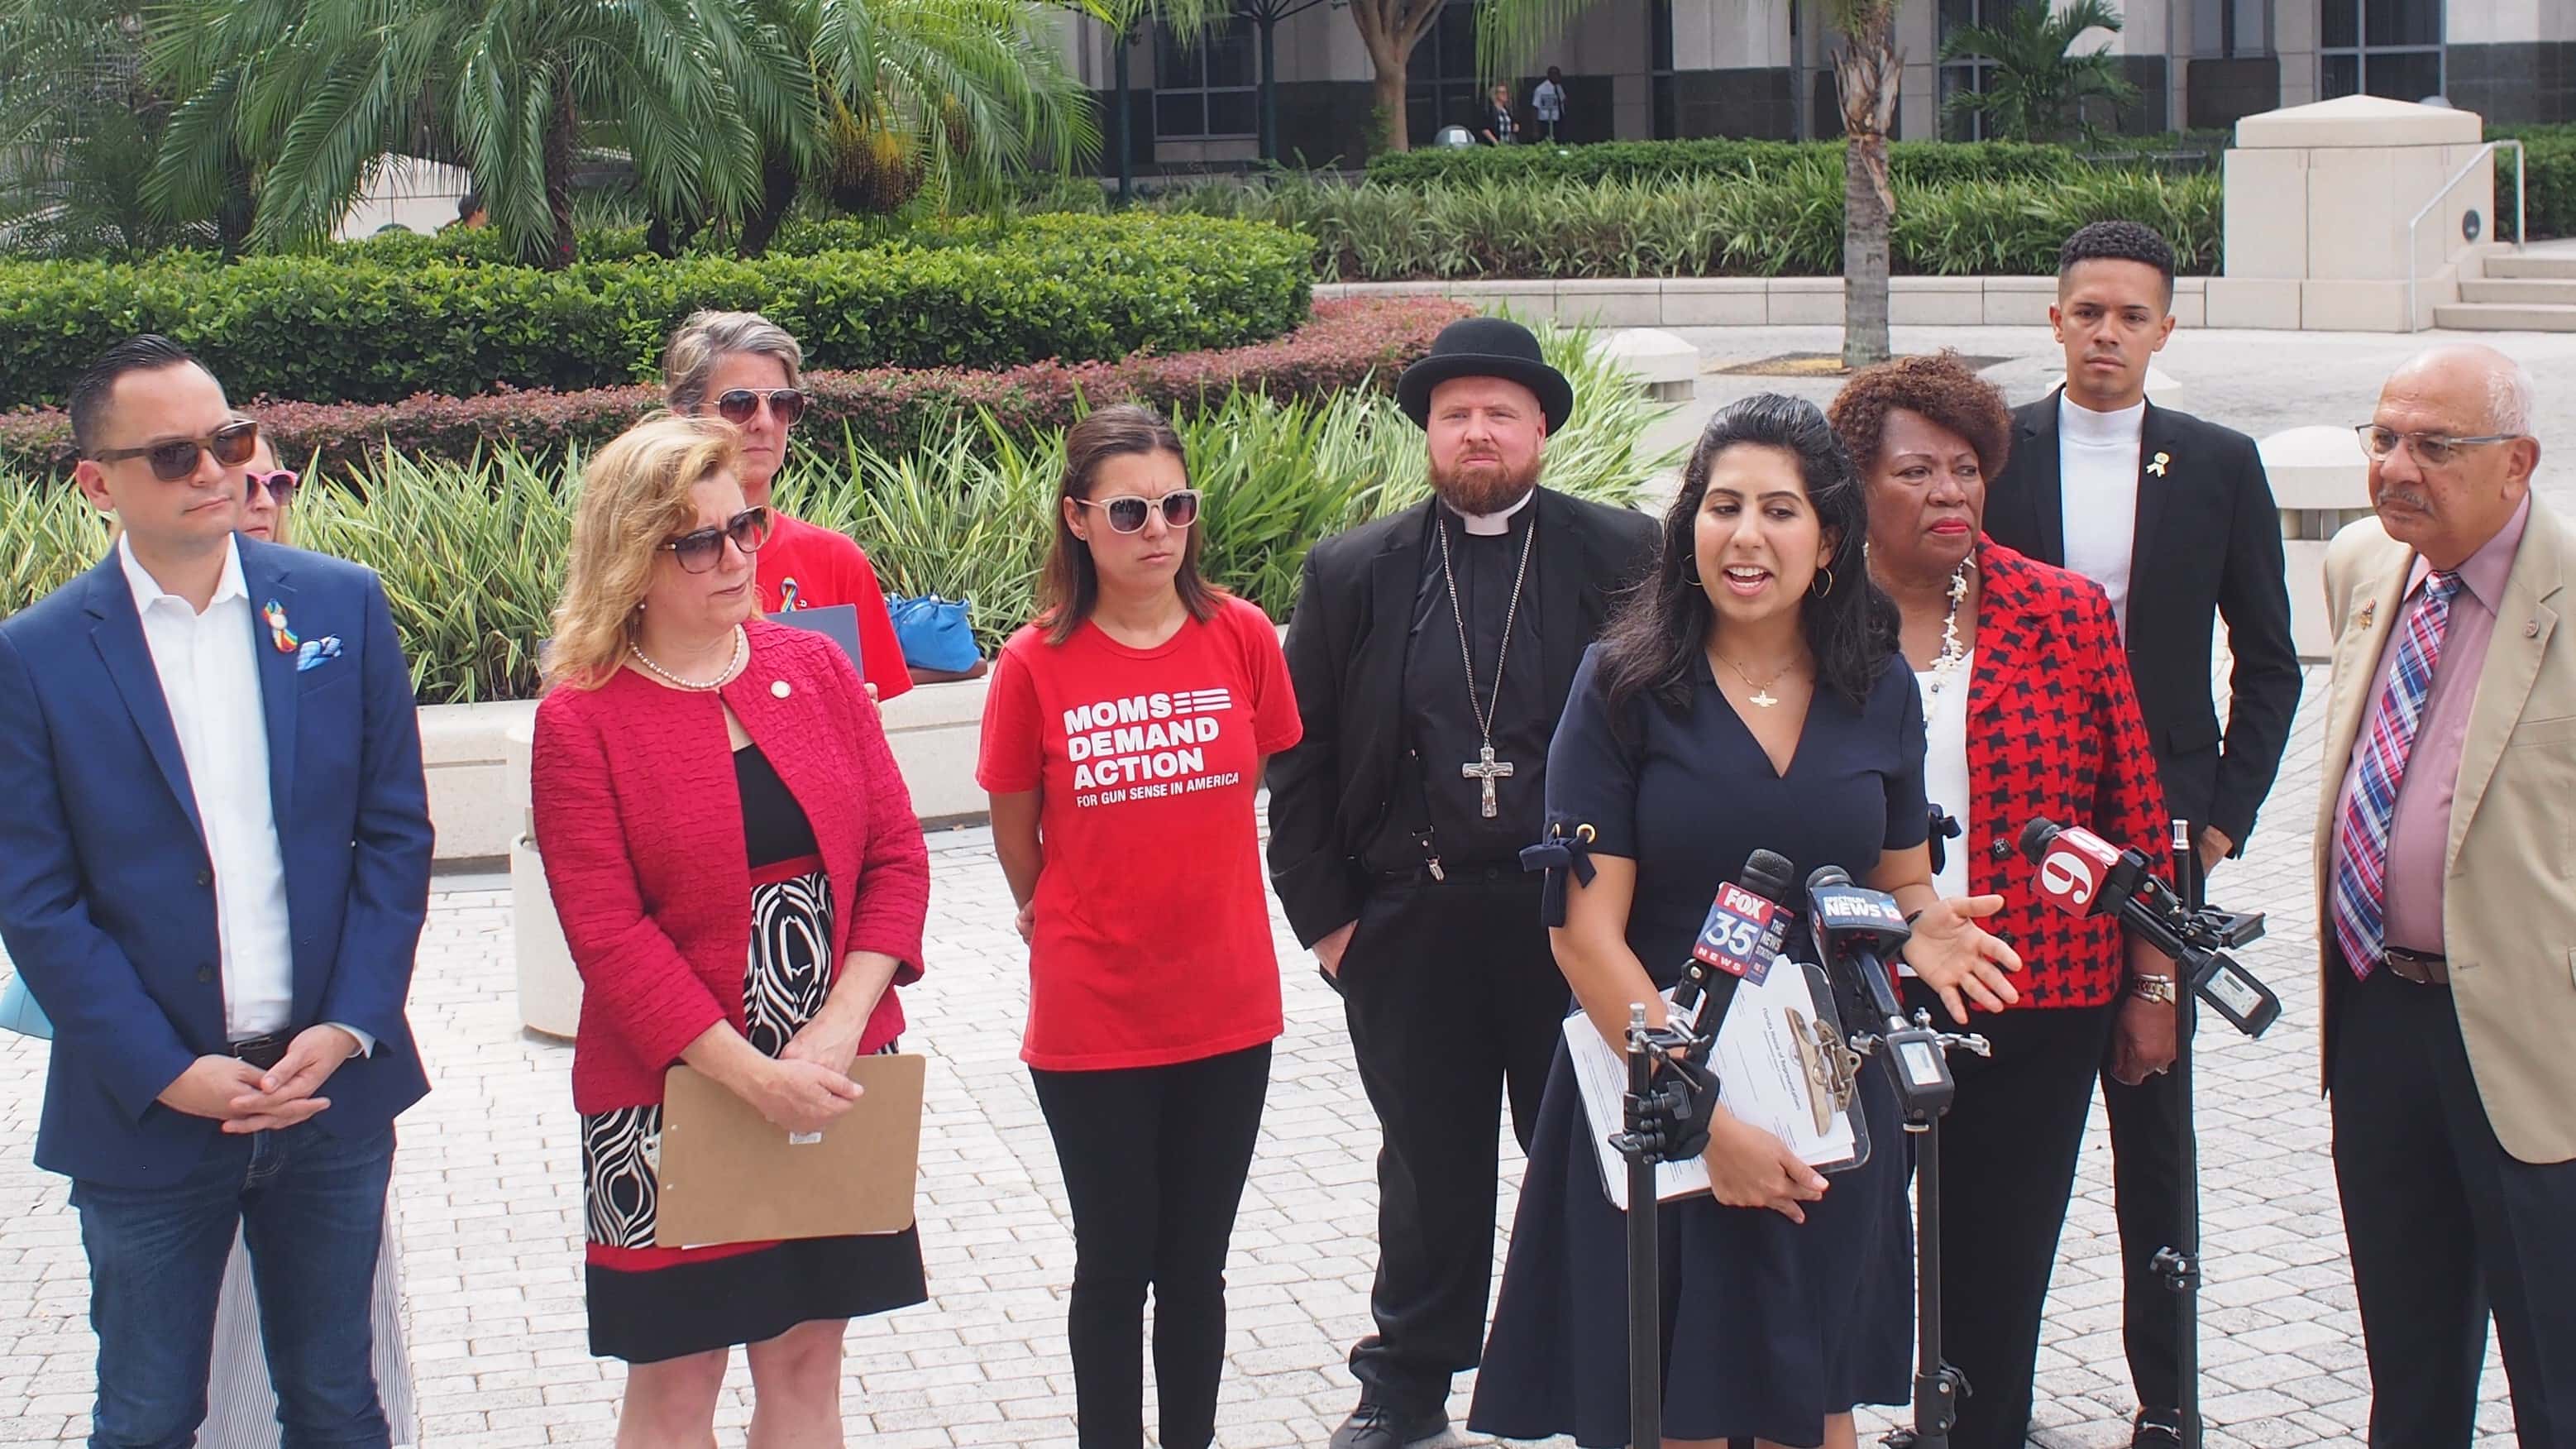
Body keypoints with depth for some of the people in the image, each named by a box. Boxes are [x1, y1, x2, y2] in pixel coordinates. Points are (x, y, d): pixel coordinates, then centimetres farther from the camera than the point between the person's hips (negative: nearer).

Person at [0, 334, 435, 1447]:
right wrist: (167, 1072, -12)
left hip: (333, 1087, 2)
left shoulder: (341, 605, 1)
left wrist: (348, 1028, -8)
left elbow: (396, 832, 2)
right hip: (146, 1108, -2)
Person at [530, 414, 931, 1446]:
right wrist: (754, 1078, -20)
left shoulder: (816, 668, 4)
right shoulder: (581, 719, -9)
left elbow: (896, 855, 2)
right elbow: (610, 937, -14)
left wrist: (840, 1029, -11)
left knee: (807, 1356, 13)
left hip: (835, 1081, 4)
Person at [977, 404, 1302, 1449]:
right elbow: (1017, 836, 4)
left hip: (1225, 1003, 2)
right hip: (1091, 1017, -2)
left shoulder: (1242, 638, -5)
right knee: (1115, 1265, 9)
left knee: (1195, 1264, 13)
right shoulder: (1035, 664, -10)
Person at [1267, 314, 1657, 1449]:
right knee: (1427, 1170, 13)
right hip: (1409, 929, 1)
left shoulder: (1624, 556, -1)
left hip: (1576, 919, -1)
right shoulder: (1351, 574, 4)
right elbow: (1300, 764, 6)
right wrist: (1324, 916, 1)